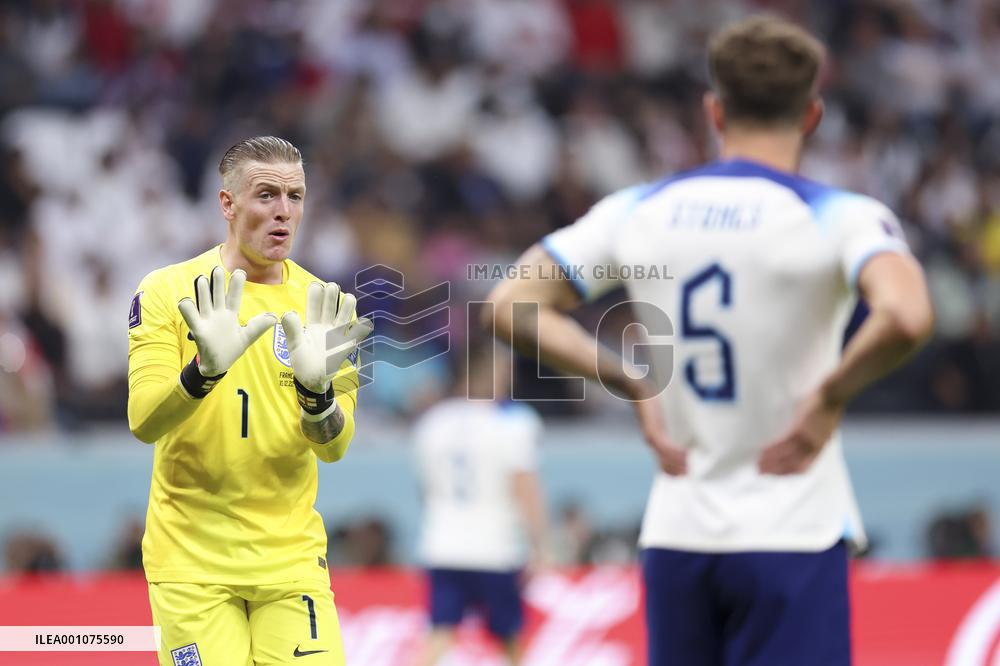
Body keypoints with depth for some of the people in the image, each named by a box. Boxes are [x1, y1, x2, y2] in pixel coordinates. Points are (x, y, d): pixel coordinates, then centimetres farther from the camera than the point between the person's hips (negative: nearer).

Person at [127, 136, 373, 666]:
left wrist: (314, 389, -24)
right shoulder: (167, 293, -4)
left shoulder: (324, 306, 4)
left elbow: (333, 447, -3)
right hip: (191, 557, -2)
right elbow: (143, 422, -13)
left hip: (291, 556, 2)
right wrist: (204, 371, -31)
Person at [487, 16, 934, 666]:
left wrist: (636, 385, 7)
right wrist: (830, 398, -11)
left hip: (676, 533, 4)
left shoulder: (638, 211, 6)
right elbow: (905, 317, -27)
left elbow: (511, 306, 7)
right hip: (793, 537, -4)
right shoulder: (840, 217, -7)